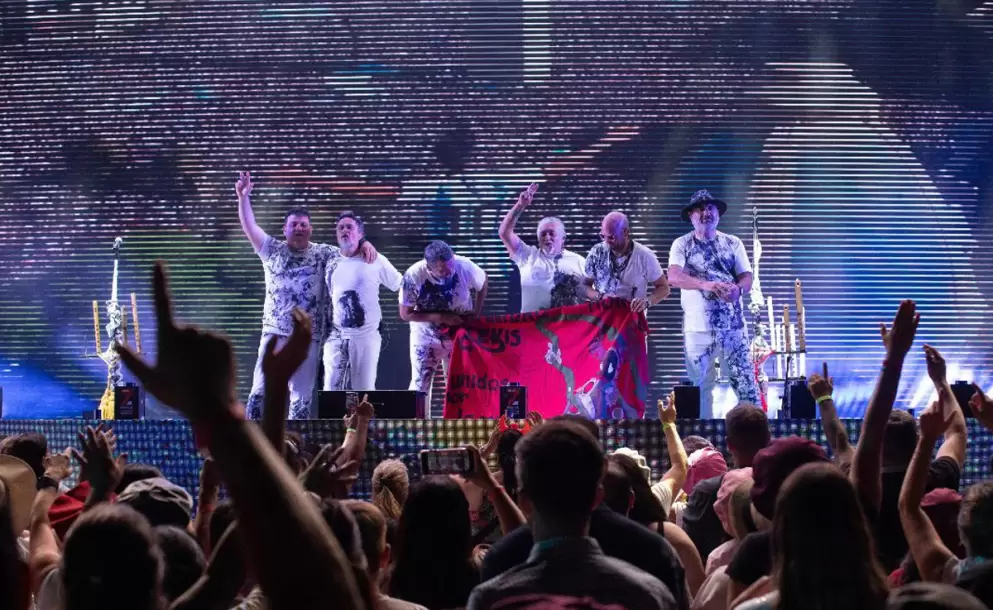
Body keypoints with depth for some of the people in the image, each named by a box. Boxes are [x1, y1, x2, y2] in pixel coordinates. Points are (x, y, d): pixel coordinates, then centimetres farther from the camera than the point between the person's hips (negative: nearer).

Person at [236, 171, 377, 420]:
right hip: (275, 333, 0)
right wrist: (243, 197, -13)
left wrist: (364, 244, -19)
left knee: (302, 397, 3)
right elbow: (250, 227, -1)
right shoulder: (273, 250, 6)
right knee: (260, 391, -4)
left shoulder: (324, 254, 6)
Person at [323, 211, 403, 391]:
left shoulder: (375, 261, -2)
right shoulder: (331, 264, 9)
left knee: (364, 390, 2)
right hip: (337, 336, 3)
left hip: (366, 336, -3)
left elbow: (401, 285, 5)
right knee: (331, 389, -3)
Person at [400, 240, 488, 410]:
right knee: (420, 384, 3)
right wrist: (441, 317, -27)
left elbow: (483, 284, 0)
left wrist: (475, 314, -12)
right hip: (426, 337, -1)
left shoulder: (465, 266, -23)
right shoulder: (414, 276, -27)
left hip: (460, 335, 1)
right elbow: (405, 314, -18)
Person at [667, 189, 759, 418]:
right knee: (699, 386, 3)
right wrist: (706, 284, -30)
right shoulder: (682, 245, 2)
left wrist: (737, 289, -21)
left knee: (745, 381, -3)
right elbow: (674, 276, -14)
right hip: (698, 327, -1)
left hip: (733, 324, 1)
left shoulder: (733, 243, 9)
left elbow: (747, 277, 4)